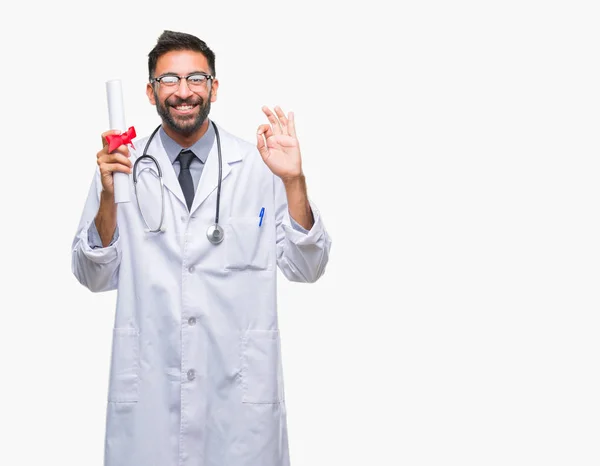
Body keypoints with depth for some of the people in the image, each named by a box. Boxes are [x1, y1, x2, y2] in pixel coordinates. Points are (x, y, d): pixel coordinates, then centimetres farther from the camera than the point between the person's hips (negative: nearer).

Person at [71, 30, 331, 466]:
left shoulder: (258, 165, -1)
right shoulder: (123, 167, 1)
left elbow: (306, 269, -3)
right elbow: (96, 278, 2)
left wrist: (294, 182, -17)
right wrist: (108, 197, -14)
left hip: (240, 384, 0)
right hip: (147, 384, 1)